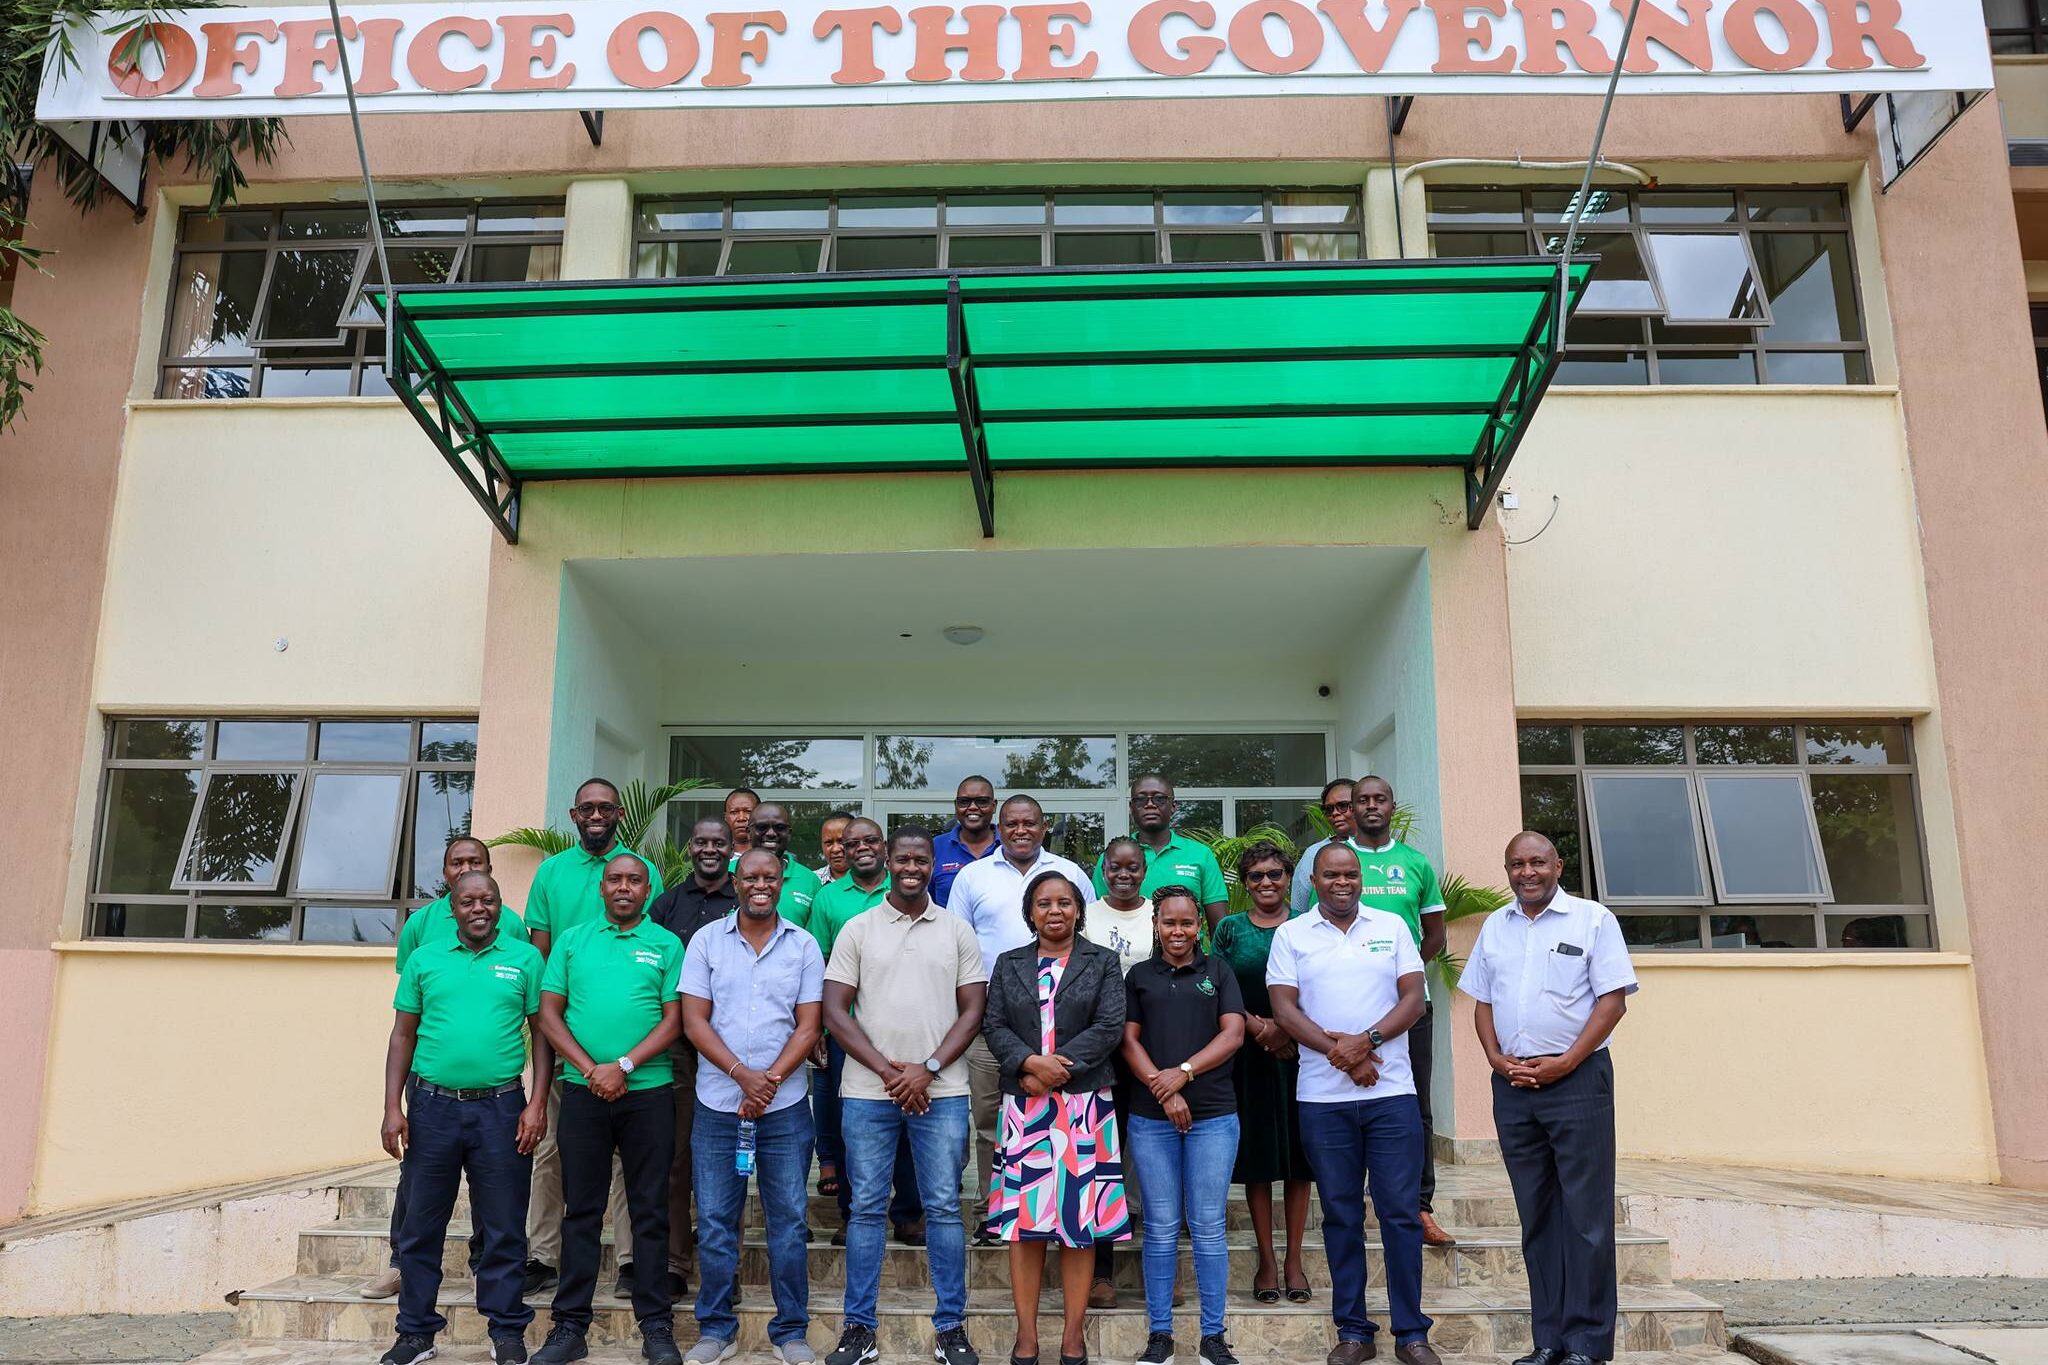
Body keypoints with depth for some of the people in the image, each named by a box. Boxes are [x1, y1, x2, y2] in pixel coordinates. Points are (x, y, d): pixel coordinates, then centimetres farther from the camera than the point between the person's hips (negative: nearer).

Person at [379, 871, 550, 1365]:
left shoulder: (525, 958, 3)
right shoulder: (424, 960, 7)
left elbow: (541, 1031, 3)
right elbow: (403, 1035, 9)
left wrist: (537, 1104, -5)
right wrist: (393, 1107, 2)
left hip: (500, 1108, -1)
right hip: (432, 1106, 2)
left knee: (503, 1227, 5)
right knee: (422, 1225, 9)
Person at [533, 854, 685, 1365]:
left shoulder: (667, 944, 5)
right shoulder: (572, 940, 9)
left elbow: (674, 1020, -1)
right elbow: (549, 1014, 3)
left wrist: (623, 1066, -13)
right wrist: (589, 1069, -9)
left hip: (648, 1093, -1)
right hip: (583, 1092, 1)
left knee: (650, 1212, 5)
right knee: (580, 1211, 7)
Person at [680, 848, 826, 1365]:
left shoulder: (803, 946, 3)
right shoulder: (707, 940, 2)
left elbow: (807, 1027, 0)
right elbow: (694, 1020, -3)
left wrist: (770, 1081, -14)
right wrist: (743, 1075, -15)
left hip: (784, 1107, 0)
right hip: (718, 1104, 0)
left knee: (788, 1220, 6)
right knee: (716, 1220, 7)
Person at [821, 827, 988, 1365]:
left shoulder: (957, 931, 5)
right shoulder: (857, 930, 4)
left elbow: (973, 1011, 3)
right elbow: (835, 1010, 0)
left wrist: (927, 1069, -9)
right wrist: (885, 1069, -9)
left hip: (941, 1092, 0)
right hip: (867, 1092, 0)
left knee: (943, 1208, 5)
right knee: (866, 1209, 7)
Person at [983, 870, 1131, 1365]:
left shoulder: (1102, 963, 6)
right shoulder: (1009, 965, 12)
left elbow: (1109, 1028, -4)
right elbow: (994, 1026, 4)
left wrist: (1055, 1069, -13)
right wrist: (1031, 1063, -14)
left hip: (1085, 1102, -1)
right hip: (1023, 1104, 1)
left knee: (1080, 1215, 1)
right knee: (1023, 1215, 1)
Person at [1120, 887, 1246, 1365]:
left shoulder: (1218, 971, 9)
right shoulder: (1139, 975, 10)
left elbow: (1233, 1034, -1)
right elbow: (1129, 1040, 4)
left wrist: (1184, 1071, -12)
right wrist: (1163, 1090, -10)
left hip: (1213, 1115, 0)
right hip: (1150, 1118, 1)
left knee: (1209, 1228, 2)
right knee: (1161, 1229, 4)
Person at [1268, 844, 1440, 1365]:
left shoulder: (1392, 927, 8)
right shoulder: (1291, 935, 5)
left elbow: (1413, 998, 0)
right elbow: (1284, 1010, -2)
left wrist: (1366, 1040, -14)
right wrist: (1337, 1051, -14)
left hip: (1392, 1092, 0)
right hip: (1322, 1098, 0)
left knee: (1401, 1212, 1)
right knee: (1341, 1215, 7)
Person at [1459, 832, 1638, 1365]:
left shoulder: (1592, 920, -1)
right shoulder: (1494, 926, 13)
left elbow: (1614, 999, -7)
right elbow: (1482, 1002, 15)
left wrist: (1565, 1063, -13)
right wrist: (1497, 1059, -1)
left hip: (1576, 1079, -4)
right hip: (1512, 1084, 5)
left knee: (1586, 1215, -2)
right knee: (1536, 1215, 9)